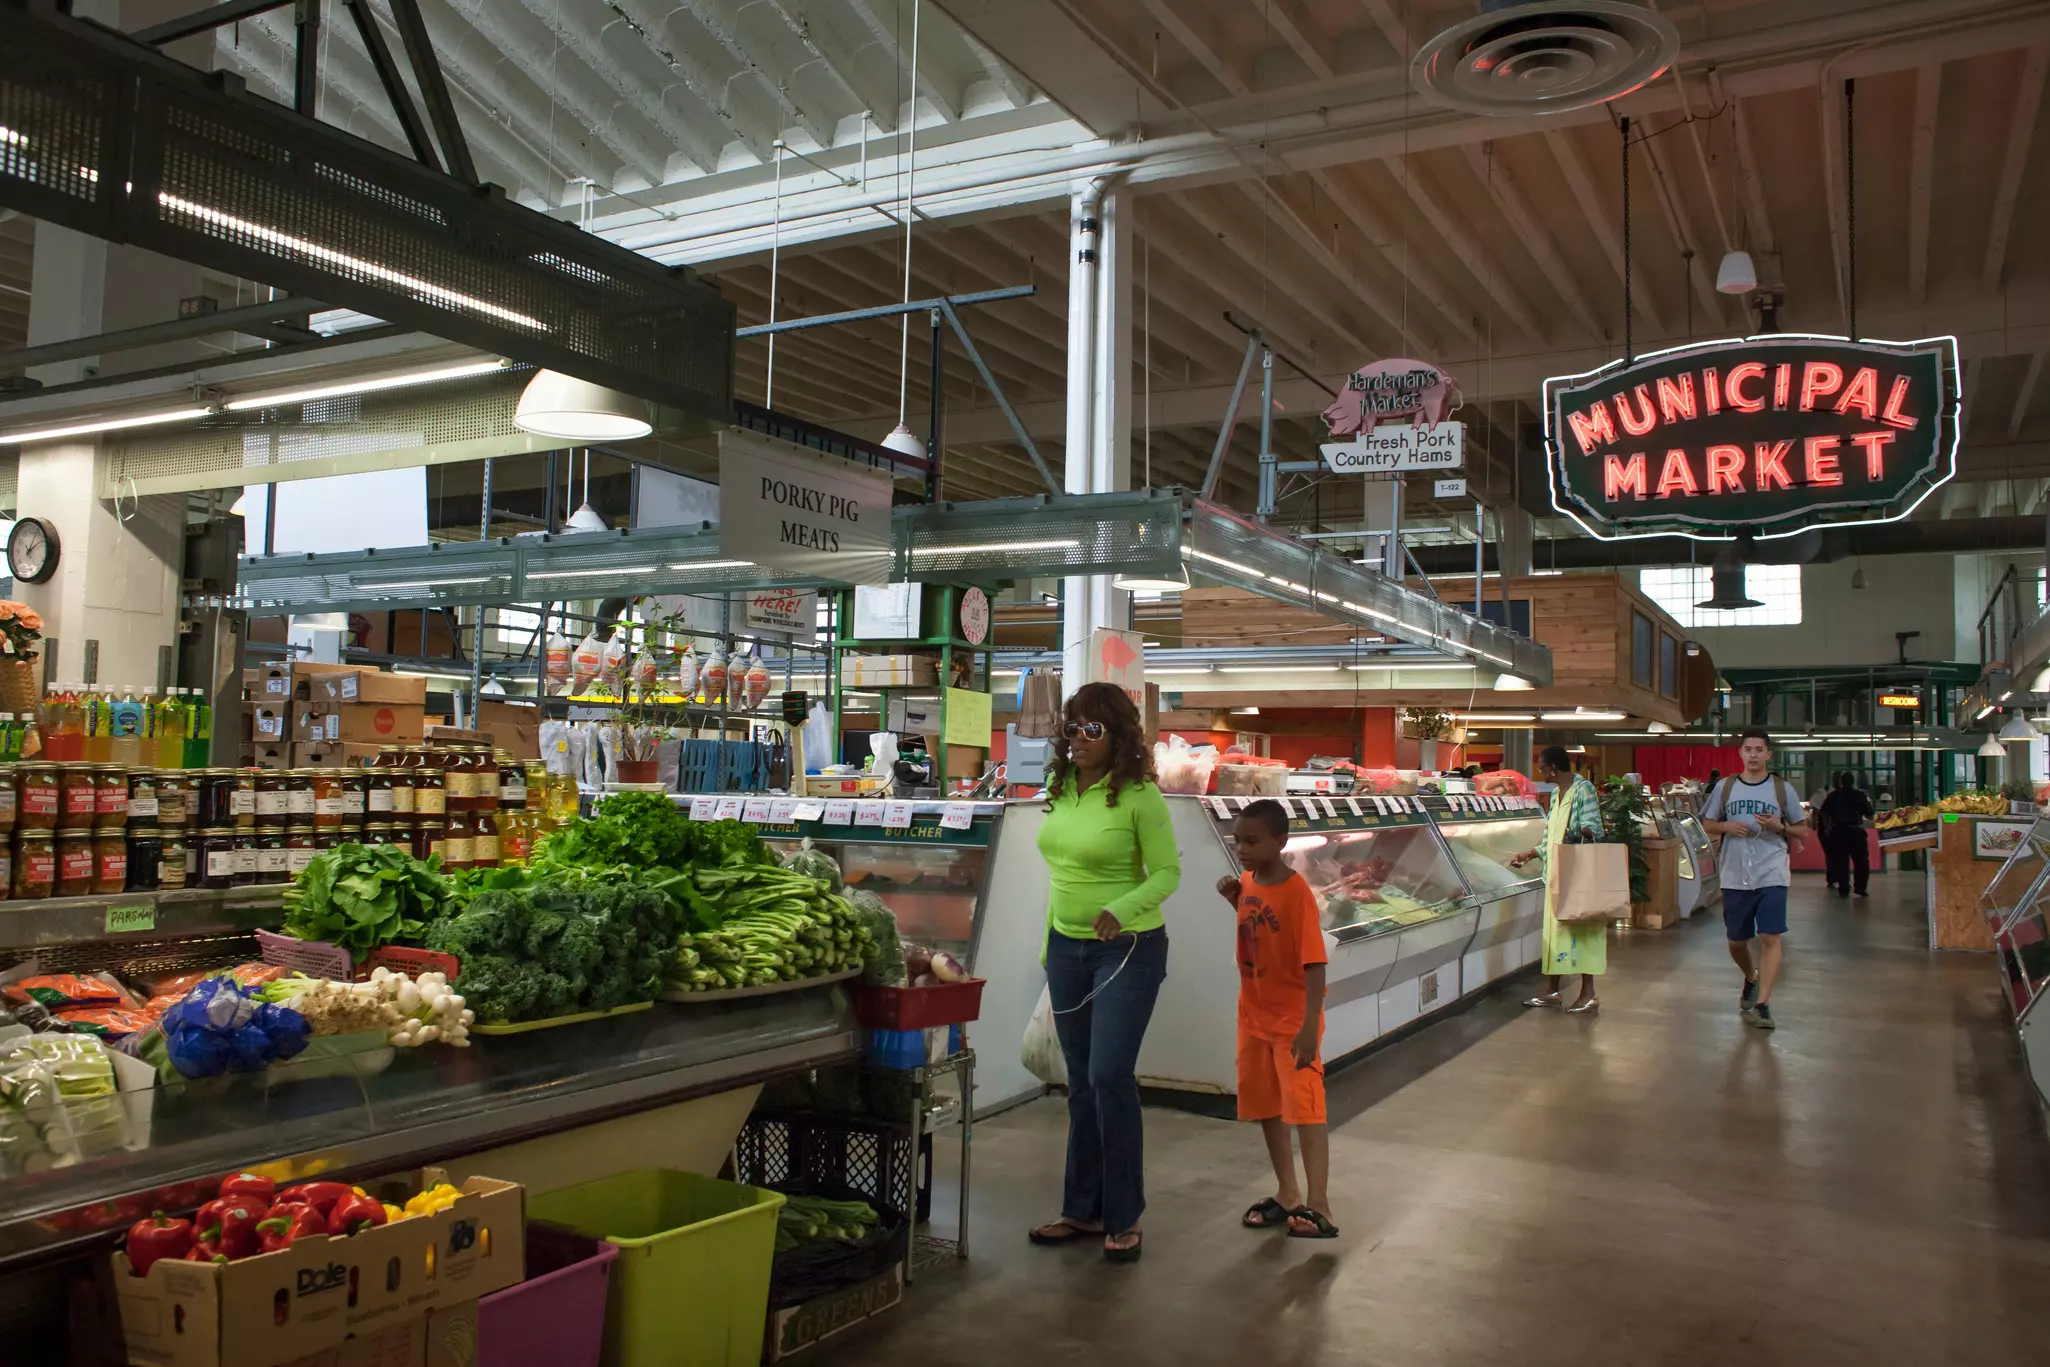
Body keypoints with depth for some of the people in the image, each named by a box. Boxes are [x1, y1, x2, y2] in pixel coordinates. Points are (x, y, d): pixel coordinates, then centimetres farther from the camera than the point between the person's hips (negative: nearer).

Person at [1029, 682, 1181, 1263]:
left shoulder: (1139, 795, -14)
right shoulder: (1061, 790, 5)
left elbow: (1167, 872, -12)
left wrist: (1120, 911, -28)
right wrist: (1050, 943, 17)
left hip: (1128, 949, -6)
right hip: (1067, 947, 6)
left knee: (1109, 1077, -9)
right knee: (1081, 1082, 12)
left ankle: (1123, 1218, 7)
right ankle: (1083, 1210, 23)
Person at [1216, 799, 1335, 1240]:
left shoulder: (1297, 892, -23)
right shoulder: (1249, 881, 0)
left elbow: (1314, 962, -25)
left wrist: (1310, 1025, -29)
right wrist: (1236, 901, -1)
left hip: (1292, 1018, -8)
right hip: (1254, 1013, 8)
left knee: (1303, 1106, -8)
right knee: (1265, 1105, 15)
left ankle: (1318, 1206, -6)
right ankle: (1288, 1193, 29)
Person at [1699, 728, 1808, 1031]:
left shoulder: (1782, 788, 2)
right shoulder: (1725, 787, 6)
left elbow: (1802, 829, 8)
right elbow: (1707, 824, 13)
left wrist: (1778, 826, -12)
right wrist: (1727, 827, -8)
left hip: (1771, 875, -2)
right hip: (1735, 877, 2)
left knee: (1771, 938, -12)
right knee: (1736, 941, 12)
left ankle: (1762, 1004, -6)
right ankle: (1751, 978, 43)